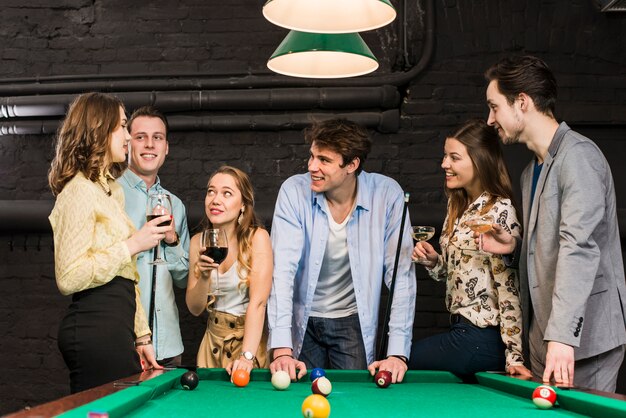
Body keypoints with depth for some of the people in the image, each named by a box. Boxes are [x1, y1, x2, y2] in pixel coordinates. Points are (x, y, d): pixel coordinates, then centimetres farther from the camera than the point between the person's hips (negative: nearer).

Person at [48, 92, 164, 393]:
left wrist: (140, 336, 18)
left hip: (116, 326, 9)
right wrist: (132, 246, -15)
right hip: (95, 327, -9)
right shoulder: (79, 191, -10)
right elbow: (69, 278, -19)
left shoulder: (111, 190, 19)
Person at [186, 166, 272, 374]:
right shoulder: (198, 242, -1)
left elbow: (258, 302, -23)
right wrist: (204, 276, -20)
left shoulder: (257, 237, -16)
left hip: (252, 338, -4)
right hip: (214, 339, 4)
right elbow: (194, 308, -1)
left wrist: (247, 356, -33)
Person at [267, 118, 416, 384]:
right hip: (302, 321, 0)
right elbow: (283, 269, -22)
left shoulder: (387, 195, -16)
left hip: (353, 321, 0)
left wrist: (398, 352, -21)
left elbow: (401, 274, -14)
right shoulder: (294, 191, -16)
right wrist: (281, 349, -30)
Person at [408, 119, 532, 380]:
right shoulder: (457, 206, 11)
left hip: (481, 339, -9)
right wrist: (432, 261, -2)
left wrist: (514, 356, -19)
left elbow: (509, 288, -18)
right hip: (461, 328, 9)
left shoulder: (499, 211, -16)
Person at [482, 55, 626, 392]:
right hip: (544, 337, 9)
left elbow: (580, 246, -23)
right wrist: (514, 248, 3)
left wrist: (562, 335, -30)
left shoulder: (578, 155, -12)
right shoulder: (531, 172, 17)